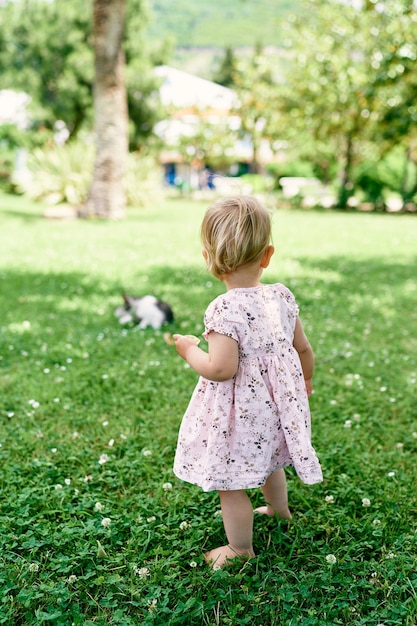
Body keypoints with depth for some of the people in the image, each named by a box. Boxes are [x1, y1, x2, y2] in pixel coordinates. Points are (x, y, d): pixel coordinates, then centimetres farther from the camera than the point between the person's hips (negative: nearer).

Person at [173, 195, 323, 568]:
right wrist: (306, 379, 23)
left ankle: (241, 549, 30)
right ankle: (280, 511, 59)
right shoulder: (282, 297, -6)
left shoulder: (225, 310, -27)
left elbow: (221, 369, -30)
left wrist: (190, 351, -11)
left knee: (230, 482, 13)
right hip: (277, 402, 8)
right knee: (270, 462, 34)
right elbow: (304, 349, 4)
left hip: (239, 415, -8)